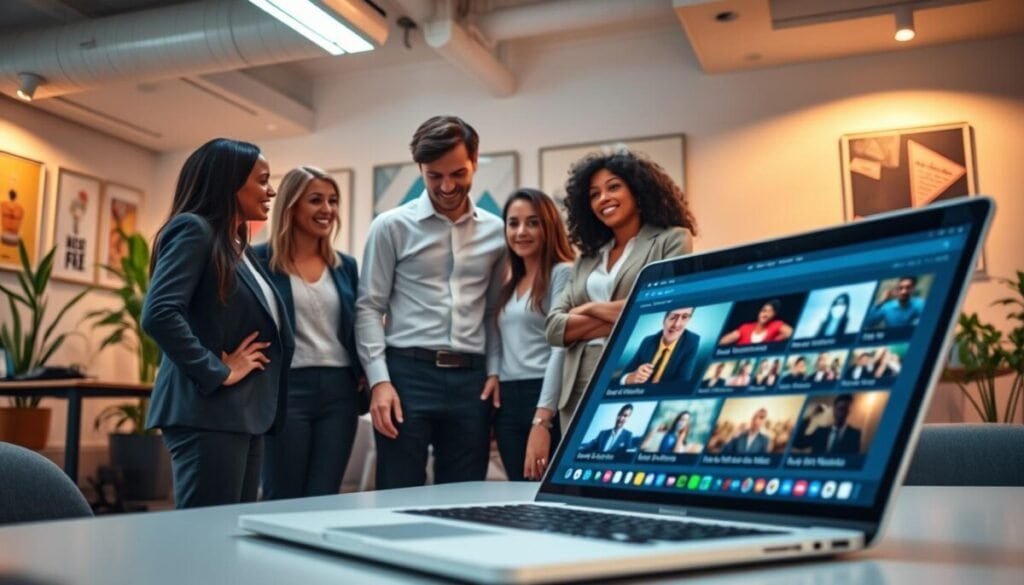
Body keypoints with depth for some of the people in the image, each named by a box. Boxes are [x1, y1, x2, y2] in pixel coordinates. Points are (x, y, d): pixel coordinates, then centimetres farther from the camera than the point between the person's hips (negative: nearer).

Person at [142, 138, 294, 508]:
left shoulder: (238, 246, 19)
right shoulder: (194, 230, -8)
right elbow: (159, 314, -21)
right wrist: (218, 373, -16)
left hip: (244, 414, 9)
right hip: (208, 413, -9)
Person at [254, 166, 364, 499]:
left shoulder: (345, 265, 13)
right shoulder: (261, 260, -2)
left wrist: (366, 376, 4)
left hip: (340, 390, 4)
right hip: (285, 388, -4)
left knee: (324, 500, 7)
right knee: (283, 501, 3)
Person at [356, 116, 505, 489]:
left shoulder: (495, 232, 10)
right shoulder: (392, 226, 0)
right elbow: (369, 308, -2)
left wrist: (494, 370, 5)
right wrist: (379, 380, -11)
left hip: (470, 379, 3)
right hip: (407, 374, -3)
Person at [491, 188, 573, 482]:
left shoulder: (562, 273, -4)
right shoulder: (510, 285, 18)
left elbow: (561, 349, -14)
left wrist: (542, 421, -21)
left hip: (545, 401, -7)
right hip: (507, 403, 7)